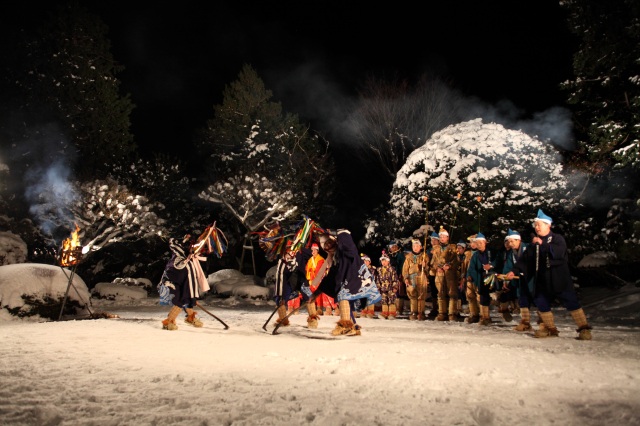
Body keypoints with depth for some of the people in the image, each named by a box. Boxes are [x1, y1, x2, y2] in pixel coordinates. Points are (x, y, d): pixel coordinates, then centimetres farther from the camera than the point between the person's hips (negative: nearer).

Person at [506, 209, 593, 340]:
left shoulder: (557, 238, -2)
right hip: (543, 281, 7)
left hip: (559, 279, -6)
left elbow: (559, 252, -23)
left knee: (571, 302, -9)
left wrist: (543, 244, -26)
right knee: (541, 302, 7)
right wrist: (515, 271, 2)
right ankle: (550, 329, 20)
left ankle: (584, 329, -2)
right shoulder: (535, 243, 16)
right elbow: (525, 259, 12)